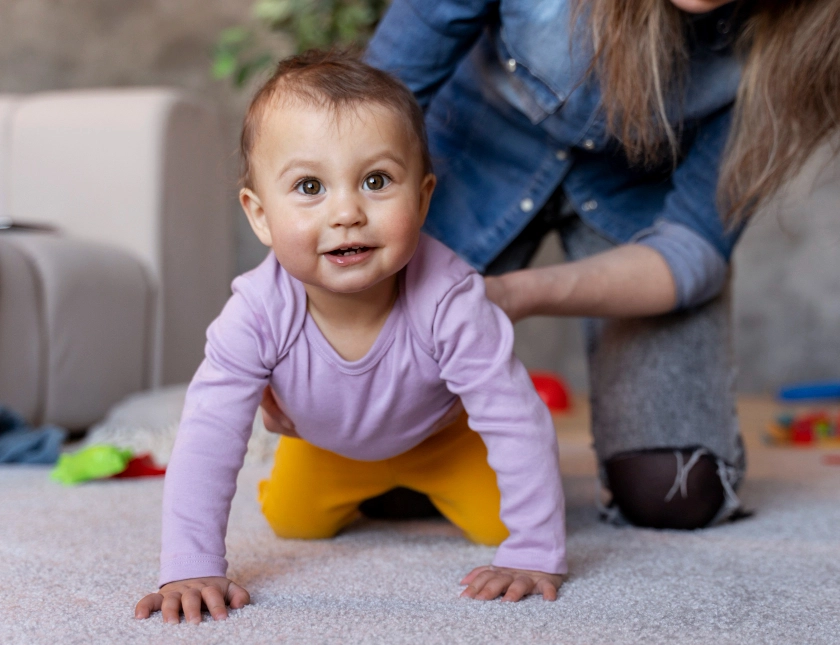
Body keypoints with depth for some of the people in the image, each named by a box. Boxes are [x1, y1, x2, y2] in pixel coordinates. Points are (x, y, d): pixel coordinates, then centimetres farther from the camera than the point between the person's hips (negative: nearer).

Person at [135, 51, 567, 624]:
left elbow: (517, 424, -38)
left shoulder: (449, 302, -44)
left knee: (498, 522, -6)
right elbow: (207, 441, -35)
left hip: (444, 432, -1)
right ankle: (372, 491, 42)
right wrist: (191, 569, -42)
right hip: (328, 446, 2)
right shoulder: (258, 314, -40)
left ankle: (428, 486, 28)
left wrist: (536, 556, -38)